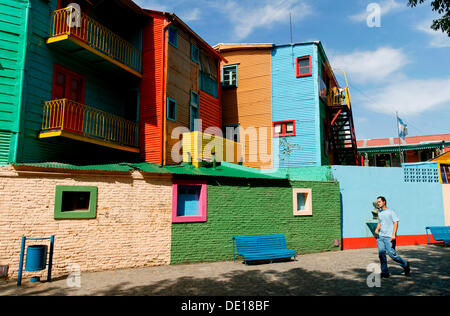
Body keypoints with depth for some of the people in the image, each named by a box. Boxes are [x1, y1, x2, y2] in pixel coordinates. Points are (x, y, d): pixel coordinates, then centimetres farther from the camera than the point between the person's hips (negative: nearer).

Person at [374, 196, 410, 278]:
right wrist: (377, 229, 8)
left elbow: (396, 222, -8)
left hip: (389, 237, -6)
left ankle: (405, 264, 15)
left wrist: (393, 234, -18)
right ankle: (384, 272, 6)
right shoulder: (379, 213, 18)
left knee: (392, 254, -9)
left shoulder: (390, 212, -2)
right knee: (381, 254, -1)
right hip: (380, 237, 6)